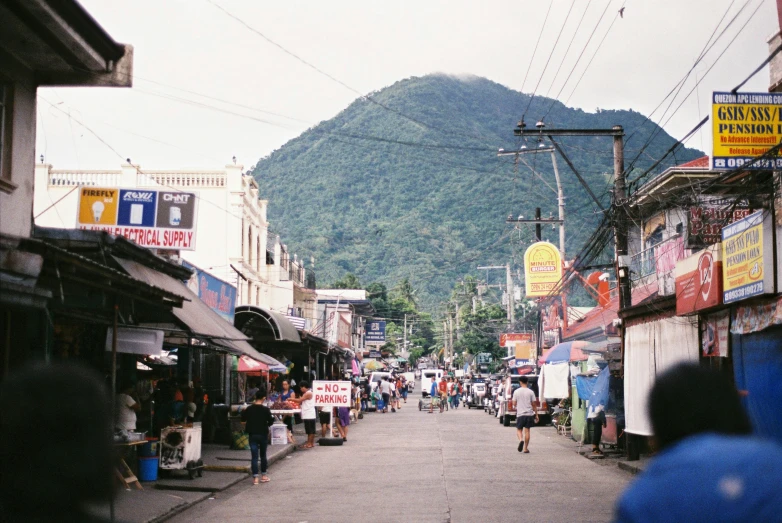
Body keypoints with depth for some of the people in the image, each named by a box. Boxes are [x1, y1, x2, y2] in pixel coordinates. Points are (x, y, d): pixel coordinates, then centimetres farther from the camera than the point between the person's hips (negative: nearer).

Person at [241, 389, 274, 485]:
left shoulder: (249, 409, -6)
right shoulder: (266, 409, -12)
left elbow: (243, 419, 4)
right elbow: (270, 422, -9)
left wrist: (243, 411, 21)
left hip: (252, 434, 1)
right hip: (263, 434, -1)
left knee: (254, 456, 2)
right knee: (263, 455, 15)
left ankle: (255, 477, -2)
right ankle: (263, 475, 22)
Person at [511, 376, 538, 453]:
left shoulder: (516, 392, -2)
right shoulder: (530, 392, -1)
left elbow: (514, 404, 1)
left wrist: (514, 407, 24)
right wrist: (536, 415, 9)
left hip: (520, 414, -1)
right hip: (529, 414, 1)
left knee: (519, 429, 11)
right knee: (527, 430, 5)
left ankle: (521, 440, -20)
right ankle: (525, 448, 5)